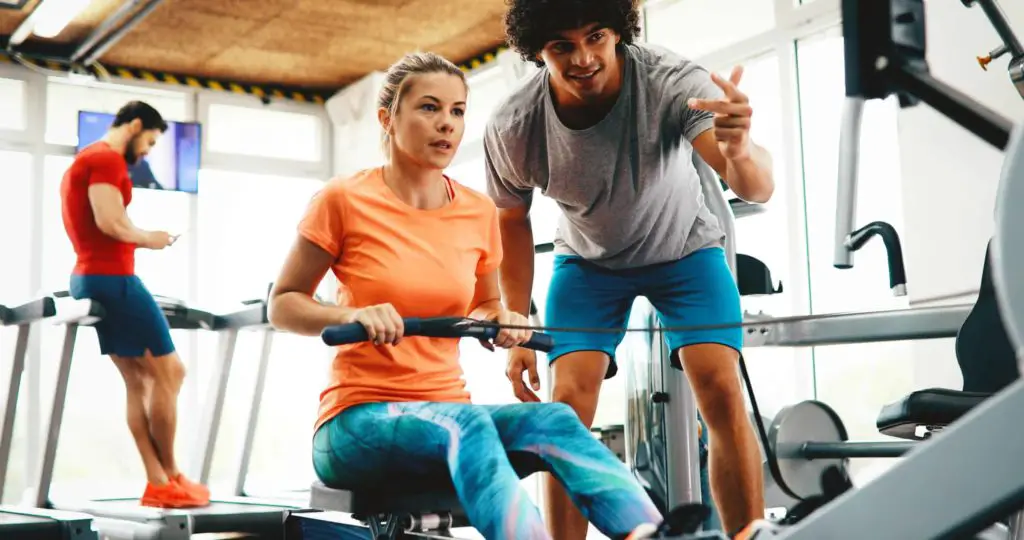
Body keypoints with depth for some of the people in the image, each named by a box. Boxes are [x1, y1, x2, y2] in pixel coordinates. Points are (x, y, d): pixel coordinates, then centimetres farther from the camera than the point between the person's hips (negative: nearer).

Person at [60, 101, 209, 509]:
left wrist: (138, 240, 13)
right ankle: (169, 478, 3)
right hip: (111, 278, -11)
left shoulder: (84, 162, 24)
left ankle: (158, 483, 4)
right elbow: (109, 222, -21)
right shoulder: (106, 159, -9)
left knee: (138, 381, 7)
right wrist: (148, 239, -5)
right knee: (168, 373, -4)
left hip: (90, 278, 11)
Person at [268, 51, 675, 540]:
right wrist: (353, 315, -19)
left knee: (552, 420, -27)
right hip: (357, 422, -4)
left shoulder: (479, 213, 6)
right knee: (467, 423, -36)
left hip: (449, 413, 4)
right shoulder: (344, 200, -5)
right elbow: (282, 305, 1)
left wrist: (502, 321, -4)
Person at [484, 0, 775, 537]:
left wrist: (740, 152, -68)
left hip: (684, 248, -1)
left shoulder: (673, 81, -34)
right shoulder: (511, 127, -26)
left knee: (722, 390, -18)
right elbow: (511, 221, -6)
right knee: (568, 402, -14)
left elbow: (758, 189, -44)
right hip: (589, 261, 1)